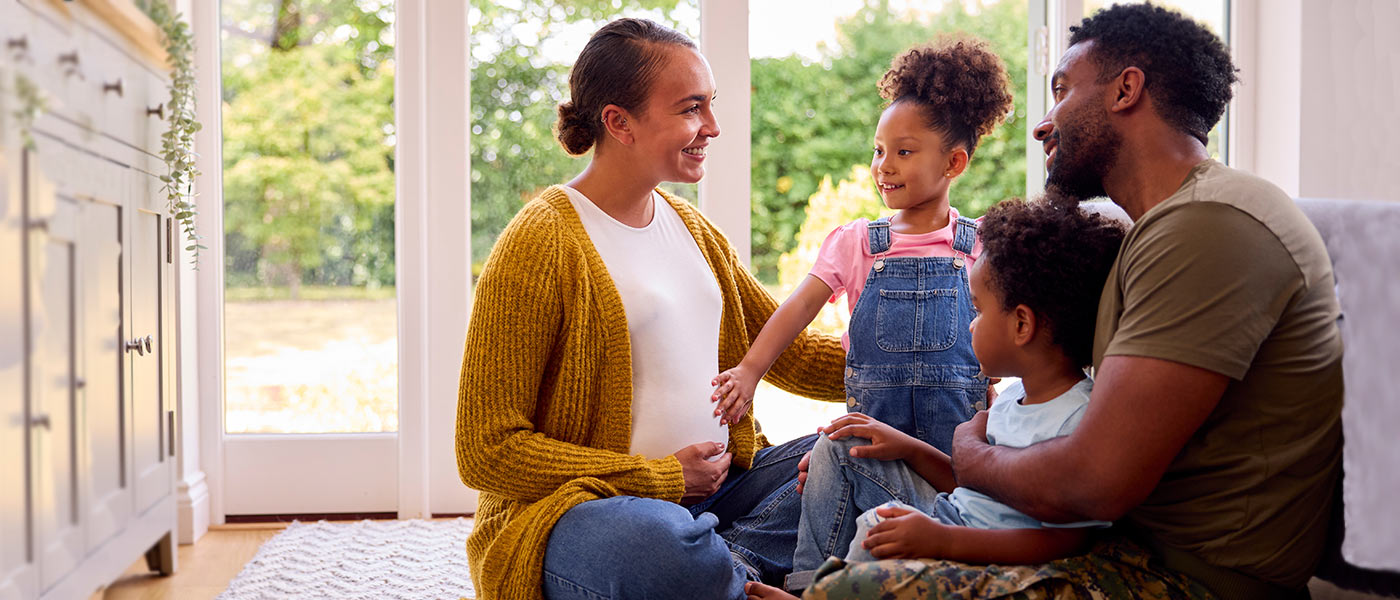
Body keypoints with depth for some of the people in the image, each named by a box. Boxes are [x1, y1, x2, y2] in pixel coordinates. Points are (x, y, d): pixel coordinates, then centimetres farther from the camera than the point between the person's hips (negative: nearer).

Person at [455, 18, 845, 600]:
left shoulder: (692, 227, 14)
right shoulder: (539, 244, -12)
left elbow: (795, 354, 17)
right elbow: (486, 450, -15)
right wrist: (662, 478, -15)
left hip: (712, 490, 8)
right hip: (576, 507, -7)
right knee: (659, 539, -39)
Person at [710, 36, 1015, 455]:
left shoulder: (981, 244, 3)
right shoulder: (856, 242, 4)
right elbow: (802, 305, -5)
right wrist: (750, 370, -16)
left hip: (959, 424, -1)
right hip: (873, 424, 1)